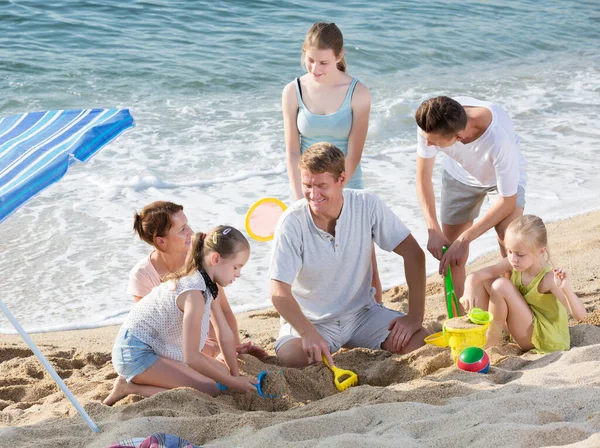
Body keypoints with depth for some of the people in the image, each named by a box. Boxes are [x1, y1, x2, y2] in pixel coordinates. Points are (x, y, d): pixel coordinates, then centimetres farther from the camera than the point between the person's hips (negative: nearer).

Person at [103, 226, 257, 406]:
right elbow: (191, 357, -25)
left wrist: (235, 376, 8)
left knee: (222, 372, 13)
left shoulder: (208, 285, 4)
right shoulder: (194, 293, -26)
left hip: (157, 348, 10)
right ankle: (131, 386, -10)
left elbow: (225, 334, 9)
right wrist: (232, 382, -17)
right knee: (209, 391, -19)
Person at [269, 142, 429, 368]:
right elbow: (279, 293, -21)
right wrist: (309, 334, -37)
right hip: (311, 321, -2)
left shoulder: (367, 205, -13)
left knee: (420, 343, -19)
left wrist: (415, 317, -14)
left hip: (362, 313, 2)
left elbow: (413, 254, -8)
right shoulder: (291, 223, -20)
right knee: (291, 358, -32)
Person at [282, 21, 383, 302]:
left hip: (347, 185, -1)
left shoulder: (358, 94, -11)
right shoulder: (293, 92, -6)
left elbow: (353, 155, -11)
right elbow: (292, 151, -5)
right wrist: (299, 200, -13)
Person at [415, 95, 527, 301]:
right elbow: (423, 178, -19)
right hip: (460, 175, 4)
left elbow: (507, 202, -31)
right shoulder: (430, 124, -34)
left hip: (504, 175, -3)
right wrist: (433, 230, -29)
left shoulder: (498, 139, -45)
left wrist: (464, 239, -33)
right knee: (450, 248, 4)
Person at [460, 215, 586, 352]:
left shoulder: (548, 279, -27)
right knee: (483, 281, -3)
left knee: (501, 286, -26)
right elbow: (475, 276, -16)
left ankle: (492, 338, -6)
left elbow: (580, 315, -32)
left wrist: (566, 288, -49)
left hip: (544, 338, -7)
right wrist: (469, 291, -38)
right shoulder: (511, 265, -10)